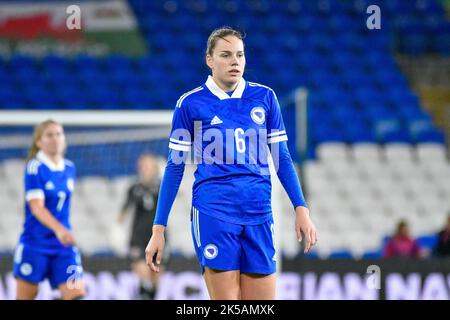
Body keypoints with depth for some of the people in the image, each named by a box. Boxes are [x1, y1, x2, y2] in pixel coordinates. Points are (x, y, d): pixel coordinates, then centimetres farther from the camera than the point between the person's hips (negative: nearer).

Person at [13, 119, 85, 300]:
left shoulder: (69, 168, 7)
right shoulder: (35, 168, -11)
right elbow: (36, 207, -21)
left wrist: (64, 231, 15)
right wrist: (58, 229, -35)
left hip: (63, 245, 4)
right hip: (35, 243, -4)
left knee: (76, 295, -12)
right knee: (25, 297, 4)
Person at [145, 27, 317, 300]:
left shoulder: (265, 97, 9)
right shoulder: (191, 103, 3)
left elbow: (282, 159, 14)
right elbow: (175, 167, 6)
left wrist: (302, 209, 4)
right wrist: (159, 229, 3)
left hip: (259, 213, 3)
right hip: (213, 213, -3)